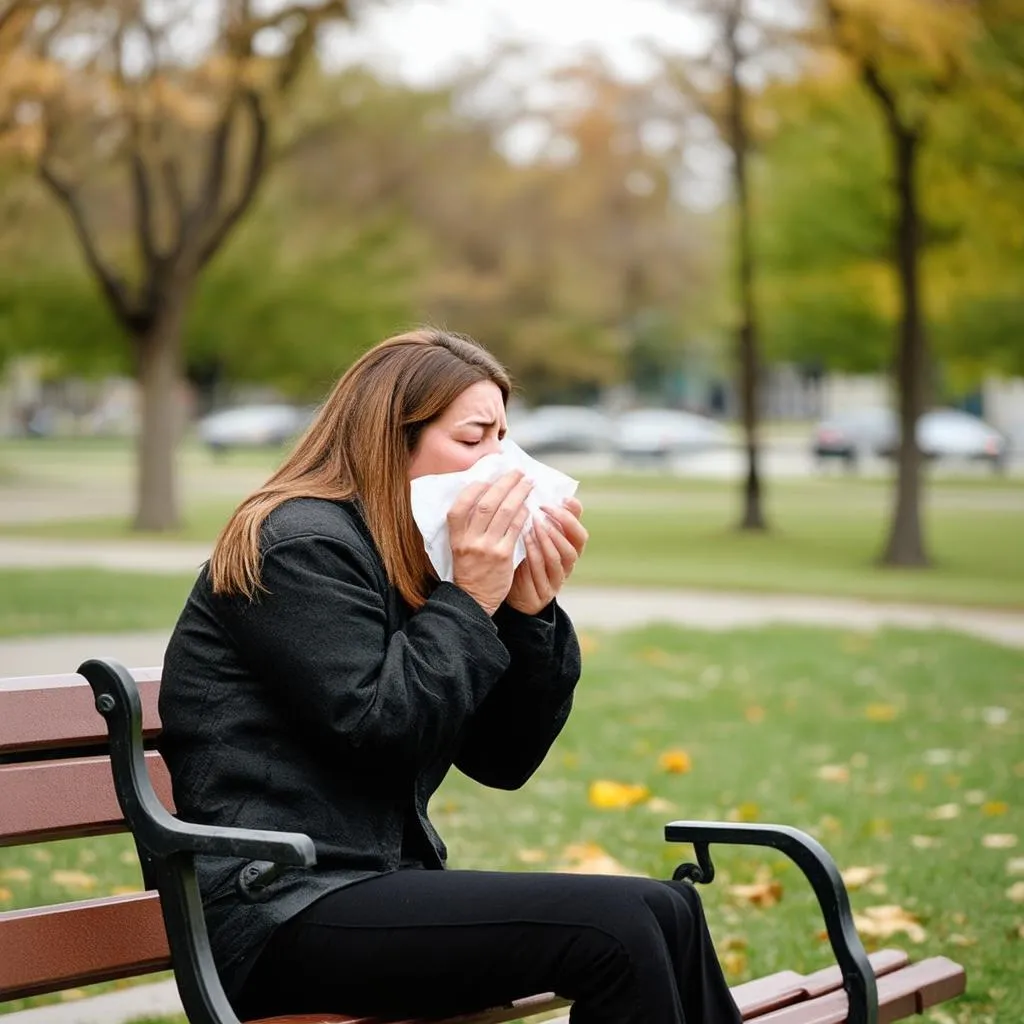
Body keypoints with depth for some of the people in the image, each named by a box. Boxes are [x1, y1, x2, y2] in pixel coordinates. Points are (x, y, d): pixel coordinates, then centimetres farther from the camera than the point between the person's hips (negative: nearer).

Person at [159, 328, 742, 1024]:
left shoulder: (417, 568, 16)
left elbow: (504, 760, 11)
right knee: (612, 929, -21)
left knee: (665, 911, -6)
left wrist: (531, 611, -2)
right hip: (283, 911, -9)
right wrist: (471, 602, -12)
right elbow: (377, 731, -19)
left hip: (375, 883, 9)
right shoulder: (299, 545, -10)